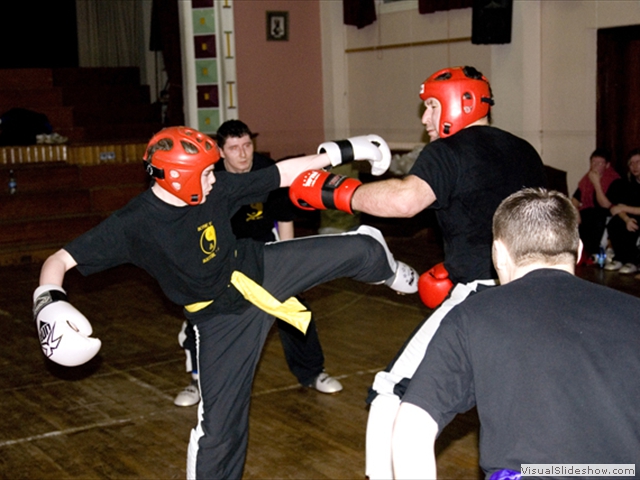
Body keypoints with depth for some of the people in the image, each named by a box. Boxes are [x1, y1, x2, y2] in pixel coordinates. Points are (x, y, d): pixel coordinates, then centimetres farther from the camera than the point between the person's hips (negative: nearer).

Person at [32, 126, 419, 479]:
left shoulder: (218, 189, -14)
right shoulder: (133, 225, -25)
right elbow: (60, 260, -25)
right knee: (219, 424, -4)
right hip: (222, 317, -4)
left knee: (363, 248, 3)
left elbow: (282, 175, -4)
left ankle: (391, 274, 40)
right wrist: (48, 302, -46)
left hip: (263, 269, 4)